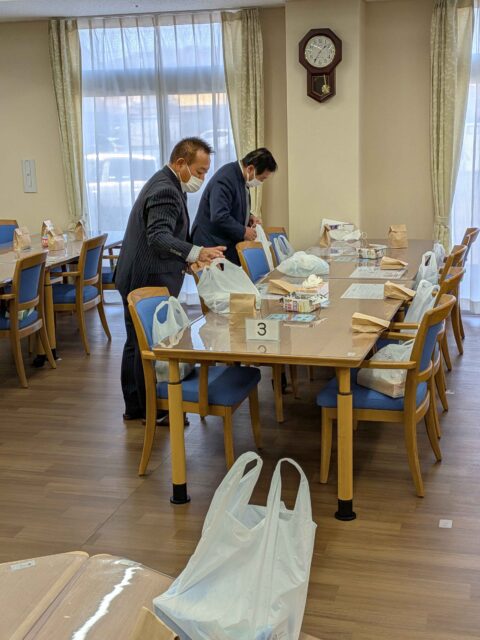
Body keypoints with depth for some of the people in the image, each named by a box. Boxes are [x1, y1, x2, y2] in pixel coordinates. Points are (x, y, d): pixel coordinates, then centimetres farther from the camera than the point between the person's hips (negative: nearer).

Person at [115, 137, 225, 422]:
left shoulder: (166, 185, 13)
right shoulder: (166, 191, -20)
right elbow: (159, 238, -33)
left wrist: (189, 259, 18)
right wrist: (197, 252, -45)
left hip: (139, 280, 11)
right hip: (149, 283, -11)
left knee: (137, 344, 17)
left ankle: (135, 407, 29)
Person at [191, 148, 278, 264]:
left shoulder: (241, 176, 7)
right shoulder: (225, 179, -21)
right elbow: (219, 216, -28)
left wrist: (248, 217, 6)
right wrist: (243, 232, -19)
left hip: (230, 244, 9)